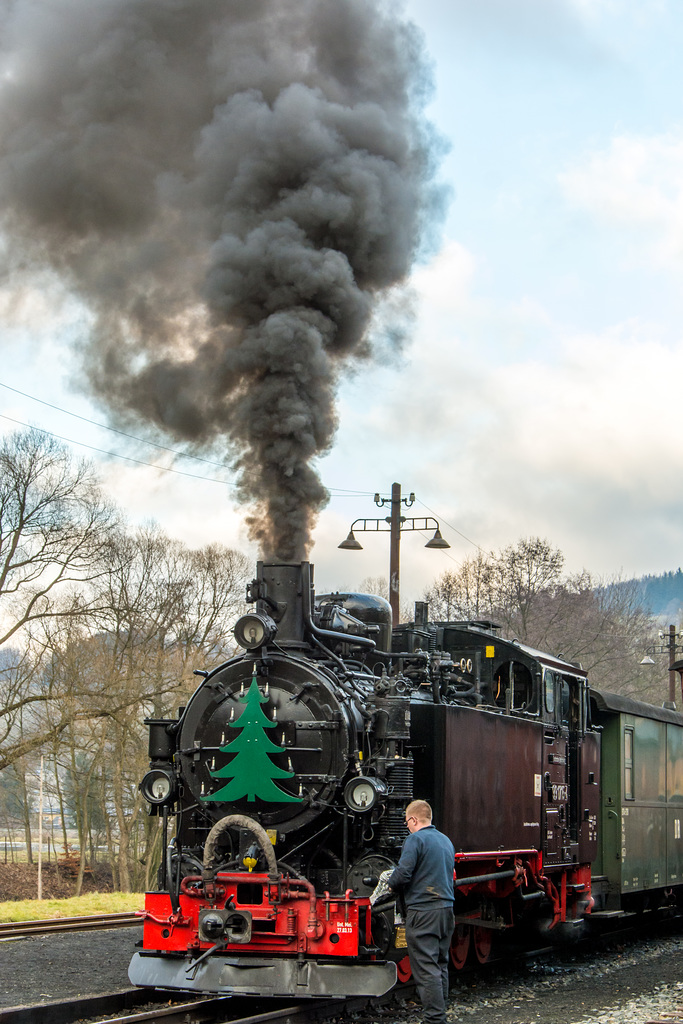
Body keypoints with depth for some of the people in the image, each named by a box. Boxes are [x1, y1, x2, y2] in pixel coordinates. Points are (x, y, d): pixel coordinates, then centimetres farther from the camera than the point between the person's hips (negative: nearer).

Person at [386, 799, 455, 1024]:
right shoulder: (446, 841, 16)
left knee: (426, 968, -7)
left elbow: (403, 874, -18)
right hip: (446, 909, 8)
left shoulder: (416, 839, -10)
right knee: (440, 966, 15)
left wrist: (391, 883, 4)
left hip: (423, 911, -8)